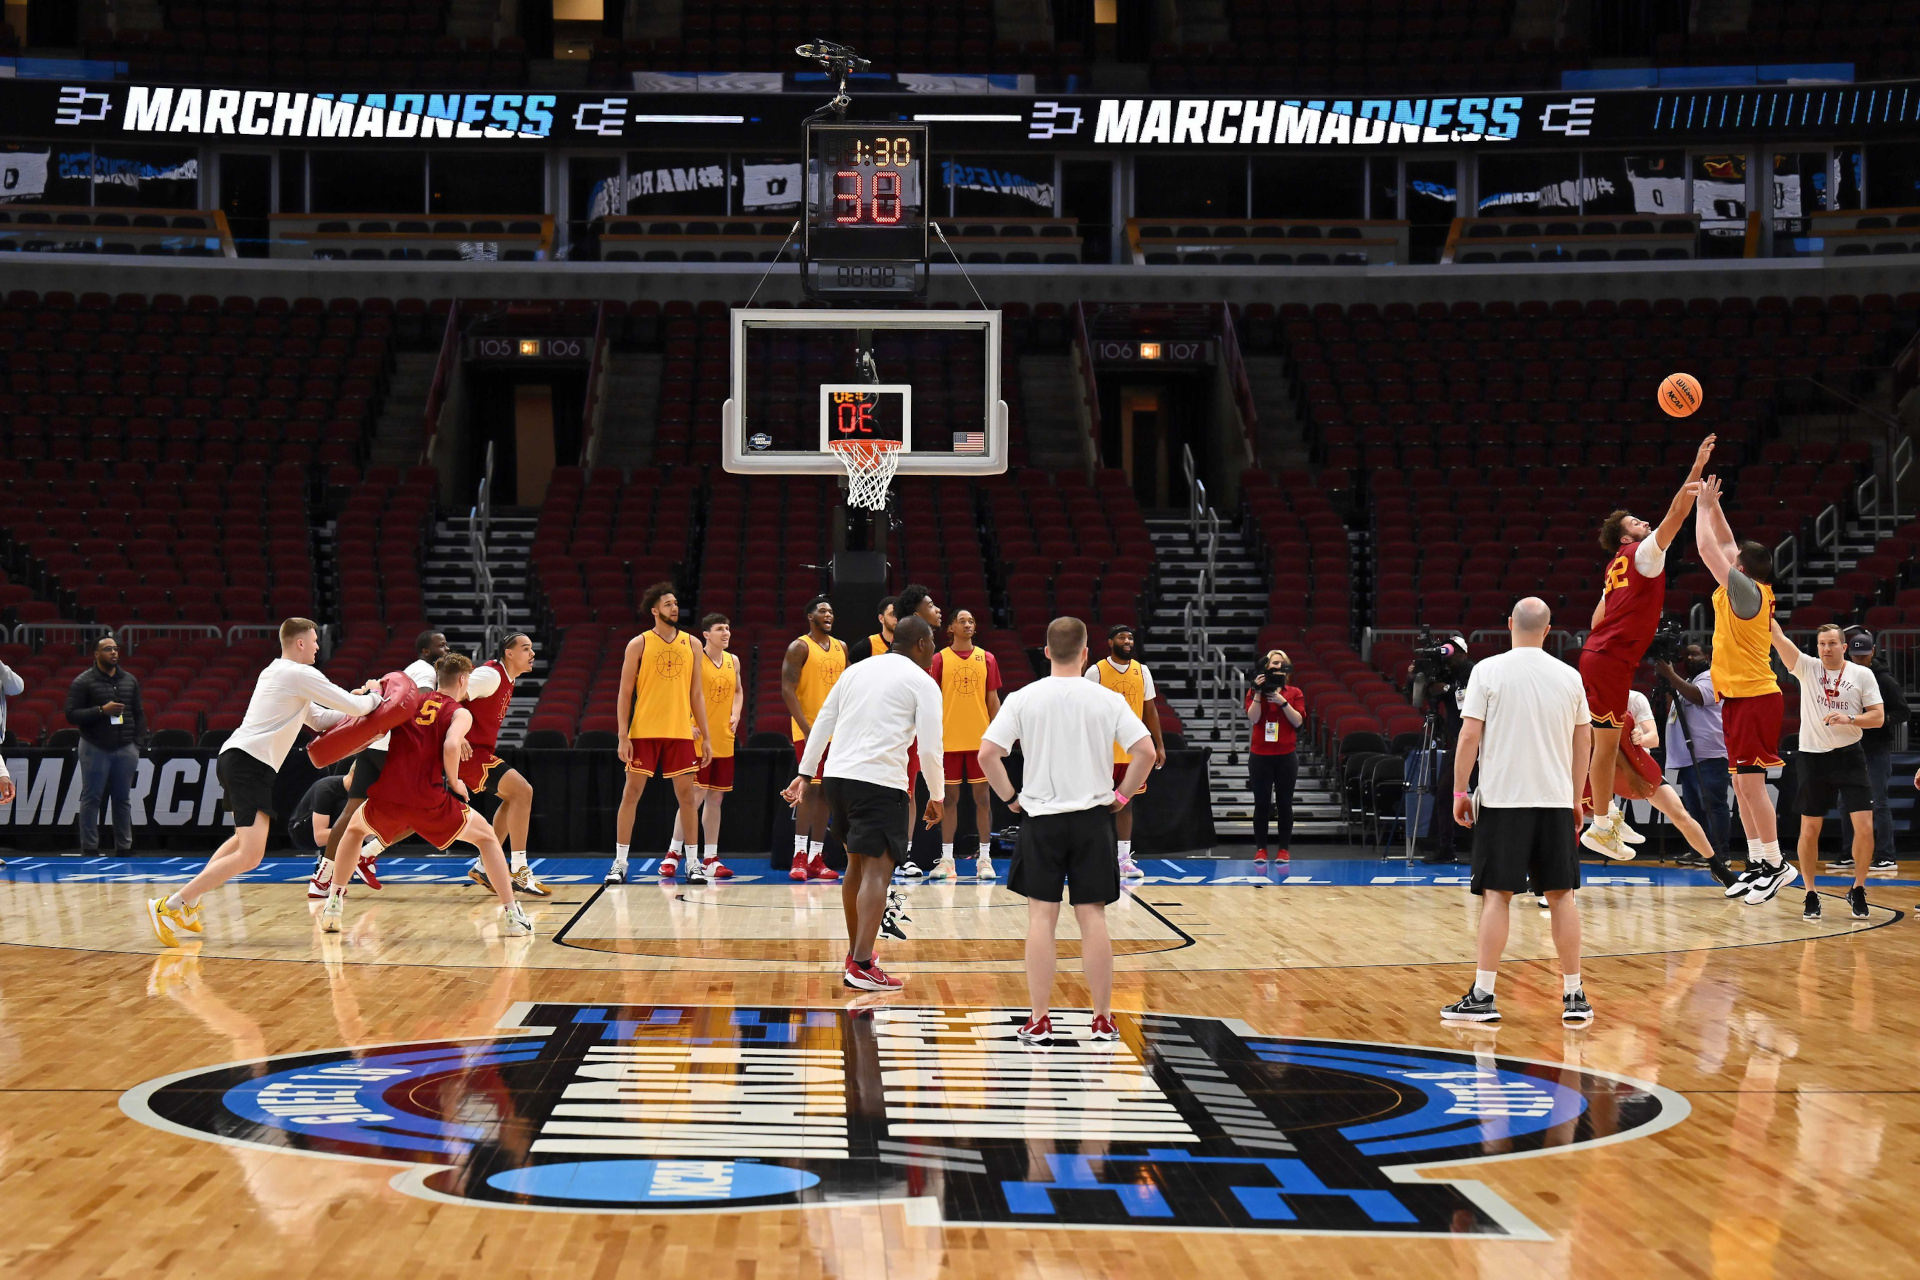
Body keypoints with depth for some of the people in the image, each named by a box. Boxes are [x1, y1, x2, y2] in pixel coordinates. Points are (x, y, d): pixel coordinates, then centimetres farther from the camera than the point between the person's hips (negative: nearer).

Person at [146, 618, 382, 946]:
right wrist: (374, 697, 16)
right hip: (250, 762, -11)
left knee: (246, 839, 31)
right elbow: (355, 707, -5)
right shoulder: (301, 674, -6)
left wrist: (357, 702, 22)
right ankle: (169, 906, -18)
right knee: (250, 856, -18)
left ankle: (189, 904, 26)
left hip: (236, 759, 11)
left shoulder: (276, 672, 23)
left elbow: (318, 718, 32)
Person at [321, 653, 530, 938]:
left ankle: (334, 904, 26)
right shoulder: (460, 713, 4)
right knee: (487, 837, 16)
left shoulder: (412, 701, 18)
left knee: (355, 828, 36)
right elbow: (451, 747, -14)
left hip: (387, 796, 4)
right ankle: (512, 916, 8)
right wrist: (454, 784, -2)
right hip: (428, 799, -4)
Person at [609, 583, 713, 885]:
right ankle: (620, 862, 3)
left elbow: (696, 693, 12)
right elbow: (625, 693, -1)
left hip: (681, 732, 3)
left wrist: (705, 736, 7)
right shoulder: (639, 644, 0)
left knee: (686, 795, 3)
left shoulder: (691, 644, 9)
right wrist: (623, 737, -8)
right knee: (631, 793, -2)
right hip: (644, 732, -2)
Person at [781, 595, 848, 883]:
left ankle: (816, 858, 10)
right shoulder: (799, 647, -6)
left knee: (826, 793, 7)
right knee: (810, 789, -14)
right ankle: (799, 857, -14)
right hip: (809, 731, -6)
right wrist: (807, 728, -19)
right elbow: (788, 690, -12)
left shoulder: (841, 647, 14)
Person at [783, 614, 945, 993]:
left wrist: (806, 773, 20)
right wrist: (936, 797, 7)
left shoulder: (858, 670, 18)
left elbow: (822, 722, 17)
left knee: (857, 864, 21)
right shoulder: (922, 682, 0)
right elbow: (930, 747, -4)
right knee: (878, 870, -8)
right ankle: (861, 967, -19)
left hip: (836, 775, 7)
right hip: (879, 782, -7)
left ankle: (855, 951, 31)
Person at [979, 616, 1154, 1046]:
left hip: (1040, 818, 0)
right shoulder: (1107, 700, -3)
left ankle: (1038, 1021, 3)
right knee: (1092, 916, 5)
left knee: (1041, 916, 3)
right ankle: (1103, 1020, 8)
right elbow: (1145, 751, -9)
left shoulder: (1023, 699, -3)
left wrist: (1010, 798, 3)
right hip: (1092, 818, 0)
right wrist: (1122, 795, 4)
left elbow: (987, 754, -9)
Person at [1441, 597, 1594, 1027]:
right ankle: (1573, 997, 10)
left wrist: (1460, 791, 1)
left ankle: (1483, 996, -2)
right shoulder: (1569, 676, 6)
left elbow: (1470, 736, -7)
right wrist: (1576, 800, 19)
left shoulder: (1488, 671, -4)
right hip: (1556, 798, 2)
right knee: (1561, 894, 7)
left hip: (1502, 798, -2)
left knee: (1496, 895, 0)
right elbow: (1584, 741, 10)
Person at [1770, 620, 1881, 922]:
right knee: (1809, 831, 3)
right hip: (1813, 758, 1)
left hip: (1849, 756, -1)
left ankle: (1858, 890, 9)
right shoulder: (1807, 668, 2)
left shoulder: (1862, 674, 1)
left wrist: (1849, 719, -19)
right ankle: (1810, 895, 16)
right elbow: (1777, 636, -9)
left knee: (1864, 827, -9)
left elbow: (1878, 716, -1)